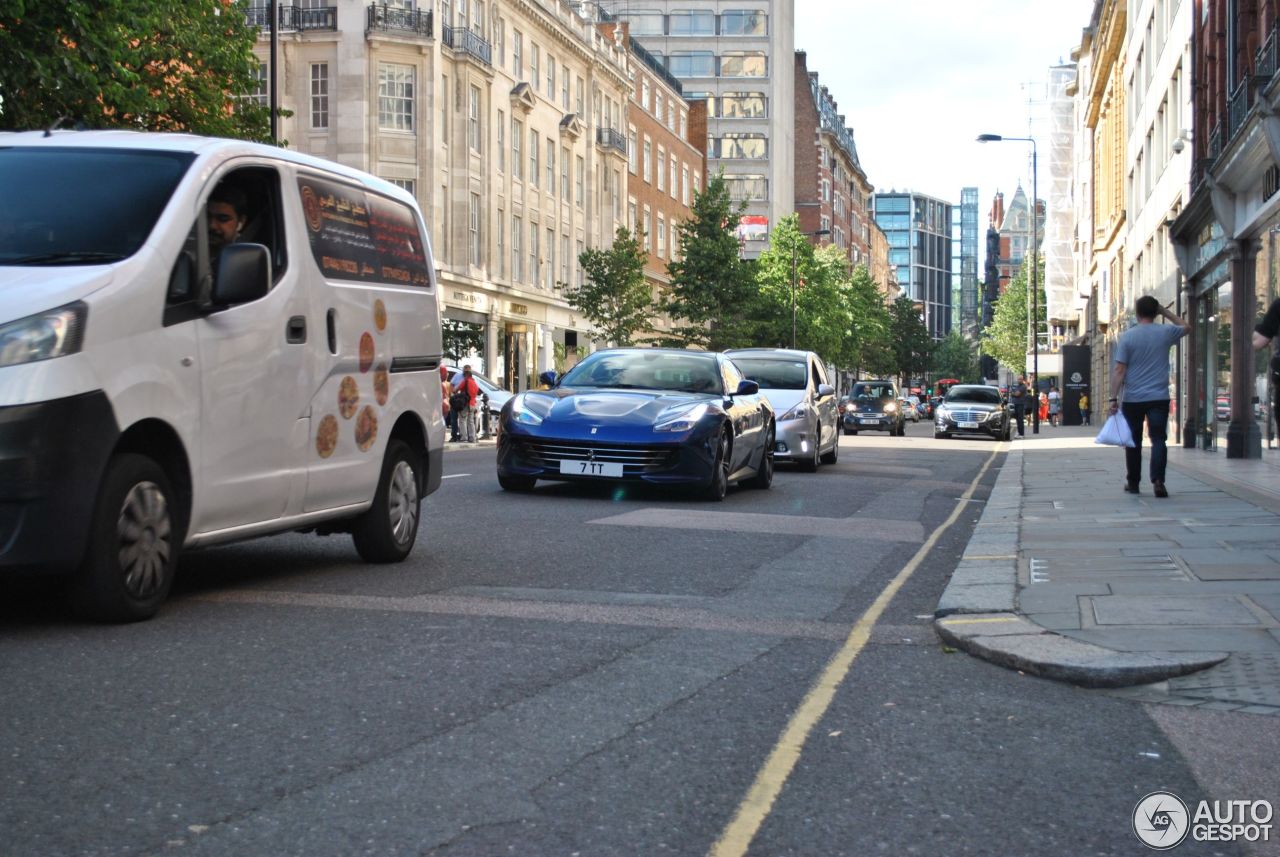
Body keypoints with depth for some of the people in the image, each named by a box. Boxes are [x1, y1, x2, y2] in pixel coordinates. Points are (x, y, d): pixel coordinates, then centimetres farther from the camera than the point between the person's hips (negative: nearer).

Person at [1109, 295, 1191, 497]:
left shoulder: (1127, 337, -5)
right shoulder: (1166, 333, 0)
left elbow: (1119, 370, -8)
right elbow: (1186, 327, 23)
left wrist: (1114, 399, -6)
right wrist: (1166, 311, 23)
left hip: (1132, 399, 0)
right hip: (1159, 397, 0)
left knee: (1134, 442, 11)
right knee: (1158, 439, -2)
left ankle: (1133, 482, 21)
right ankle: (1158, 480, -19)